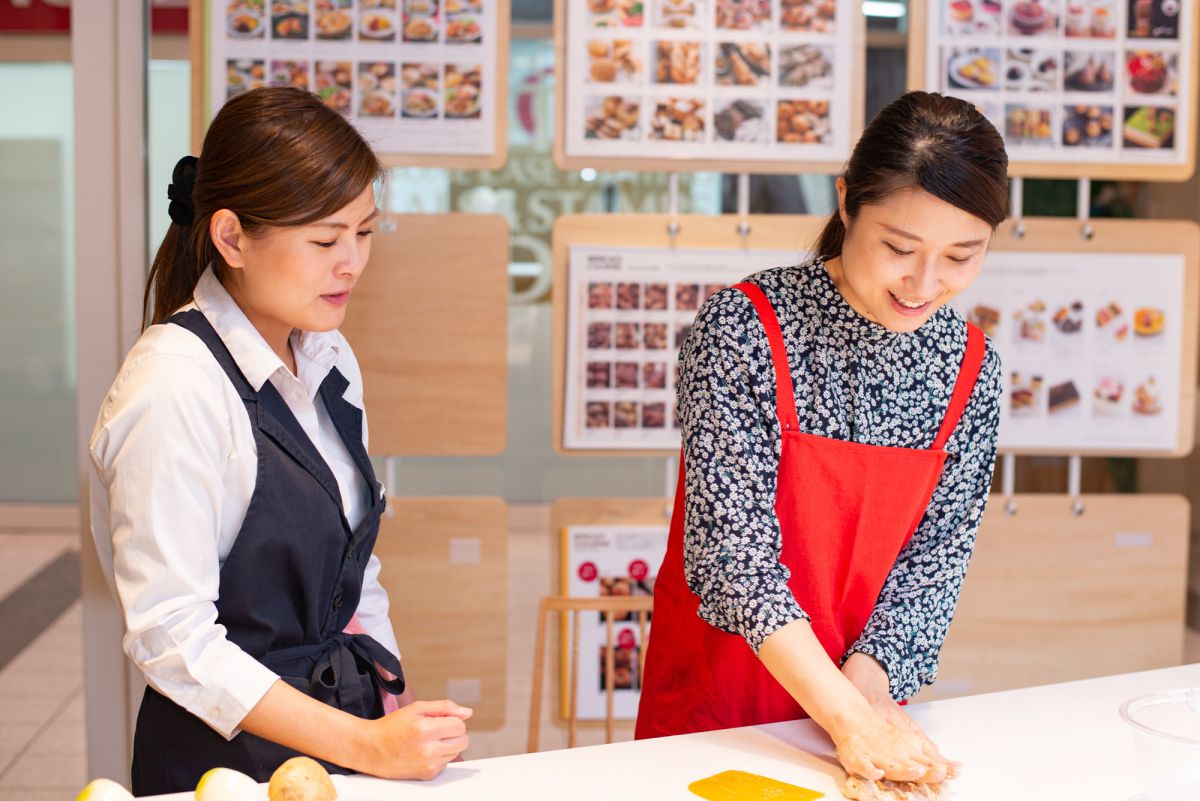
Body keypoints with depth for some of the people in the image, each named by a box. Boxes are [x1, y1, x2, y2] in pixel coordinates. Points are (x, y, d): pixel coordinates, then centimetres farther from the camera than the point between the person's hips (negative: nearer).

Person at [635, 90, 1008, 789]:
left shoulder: (970, 366, -5)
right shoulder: (744, 327, -18)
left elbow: (937, 554, -2)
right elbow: (732, 547, -23)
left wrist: (869, 680, -17)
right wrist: (846, 714, -29)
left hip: (864, 695, 3)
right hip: (715, 699, -3)